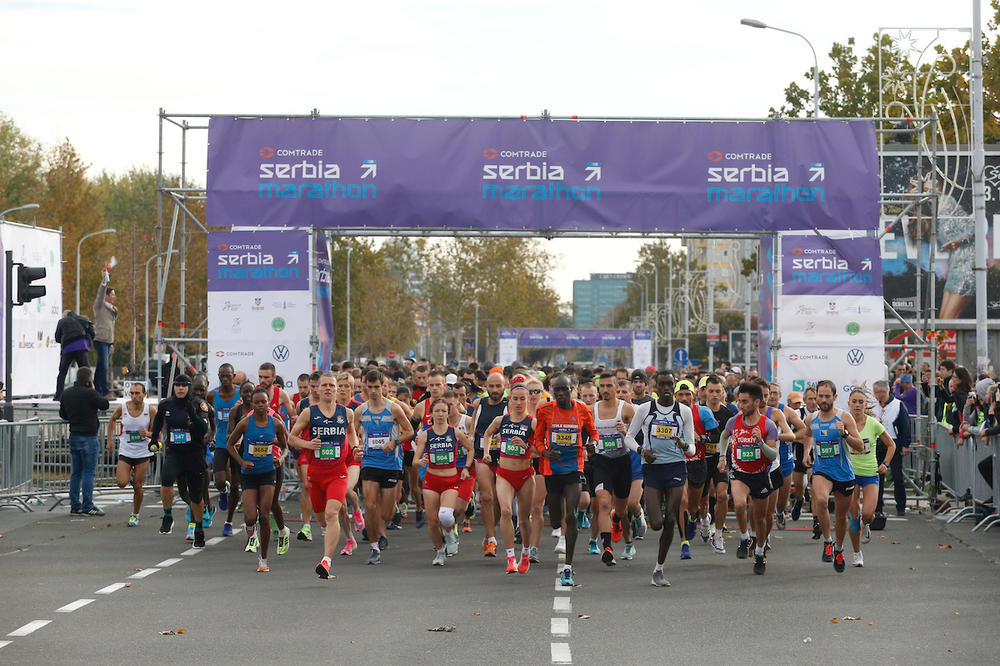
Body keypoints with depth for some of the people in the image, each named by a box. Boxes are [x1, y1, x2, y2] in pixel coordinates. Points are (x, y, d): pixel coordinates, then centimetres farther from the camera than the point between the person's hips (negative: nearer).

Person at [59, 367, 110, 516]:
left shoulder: (66, 393, 6)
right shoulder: (89, 393, -16)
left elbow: (62, 414, 14)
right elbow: (105, 405, -4)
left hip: (73, 436, 7)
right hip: (88, 437, -7)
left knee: (75, 473, 12)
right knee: (89, 472, -3)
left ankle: (75, 505, 13)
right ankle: (87, 507, -5)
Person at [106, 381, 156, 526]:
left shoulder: (150, 410, -12)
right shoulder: (122, 408, -9)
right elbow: (113, 420, 13)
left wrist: (147, 434, -30)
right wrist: (110, 440, 11)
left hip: (143, 453, -1)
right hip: (125, 452, 1)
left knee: (137, 487, 1)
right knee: (121, 483, -13)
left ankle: (135, 515, 21)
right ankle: (129, 473, 23)